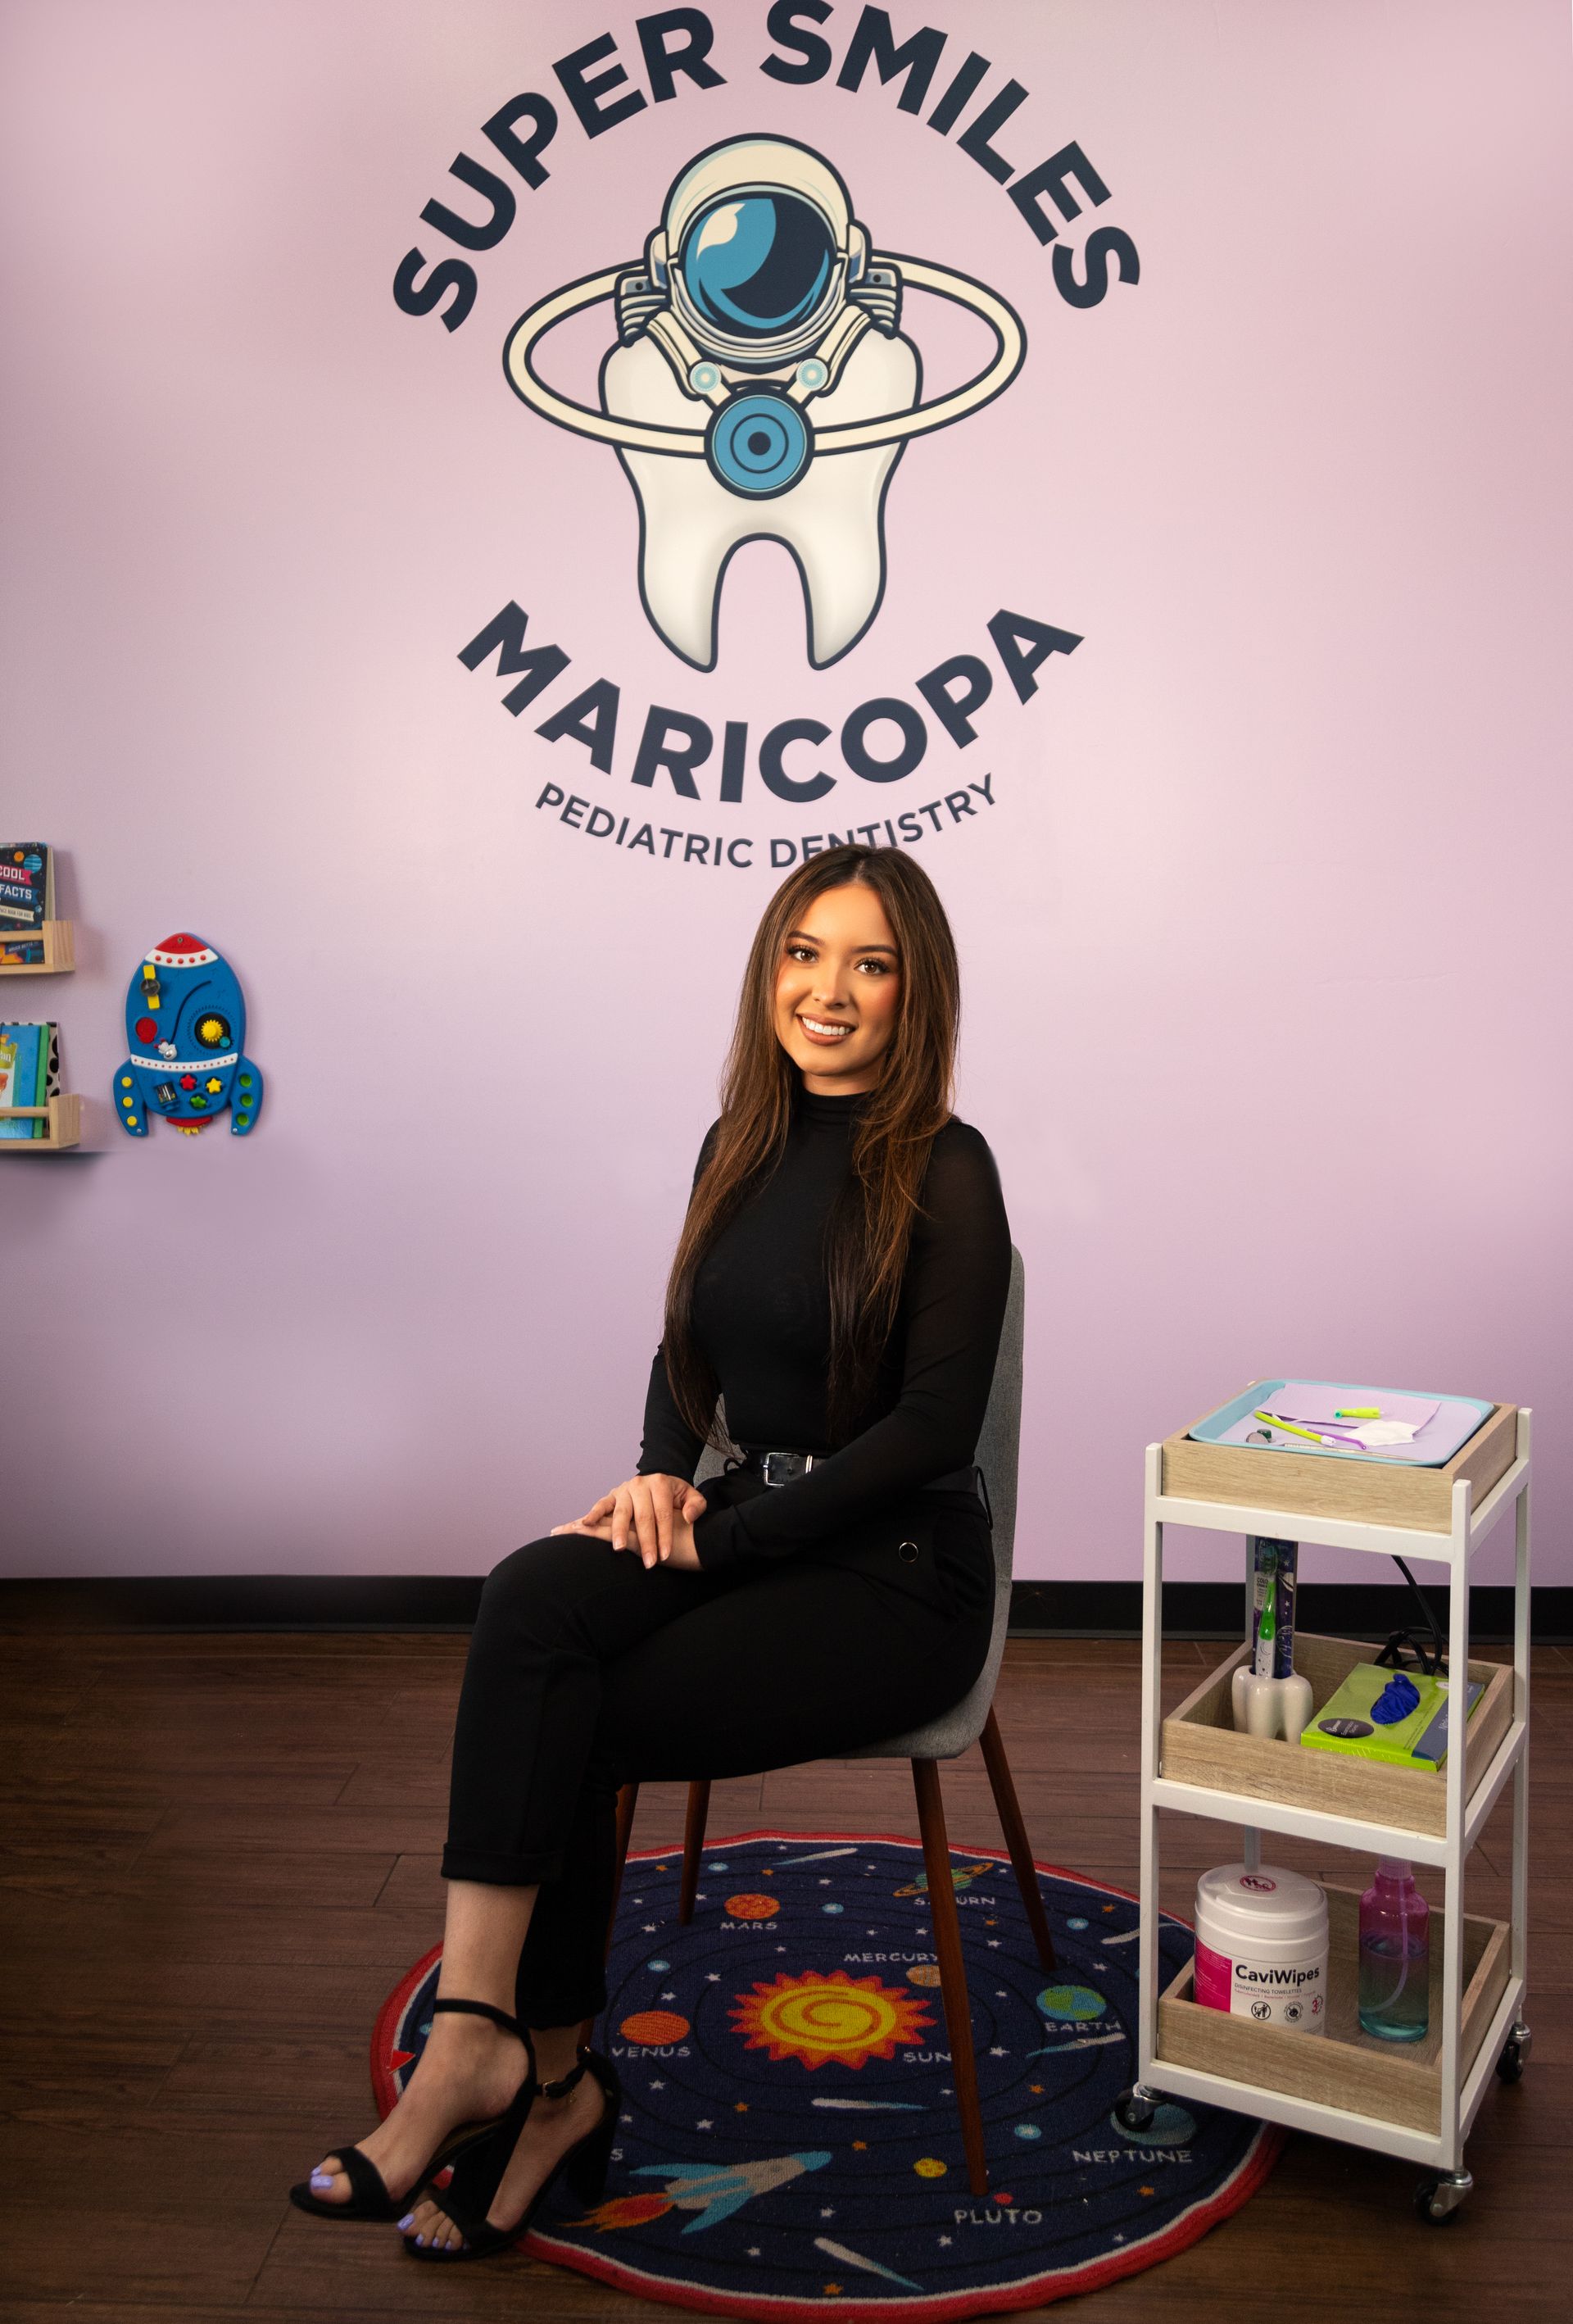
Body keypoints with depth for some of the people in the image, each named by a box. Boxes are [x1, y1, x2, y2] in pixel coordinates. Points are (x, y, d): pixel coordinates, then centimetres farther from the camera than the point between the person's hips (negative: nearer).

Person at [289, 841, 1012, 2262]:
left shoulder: (941, 1171, -11)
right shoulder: (741, 1144, 9)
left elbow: (936, 1423, -15)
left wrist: (717, 1539, -16)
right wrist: (666, 1474, -5)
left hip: (897, 1572, -6)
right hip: (744, 1527, 6)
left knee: (566, 1718, -21)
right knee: (532, 1601, -23)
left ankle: (492, 2046, 0)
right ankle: (535, 2071, -19)